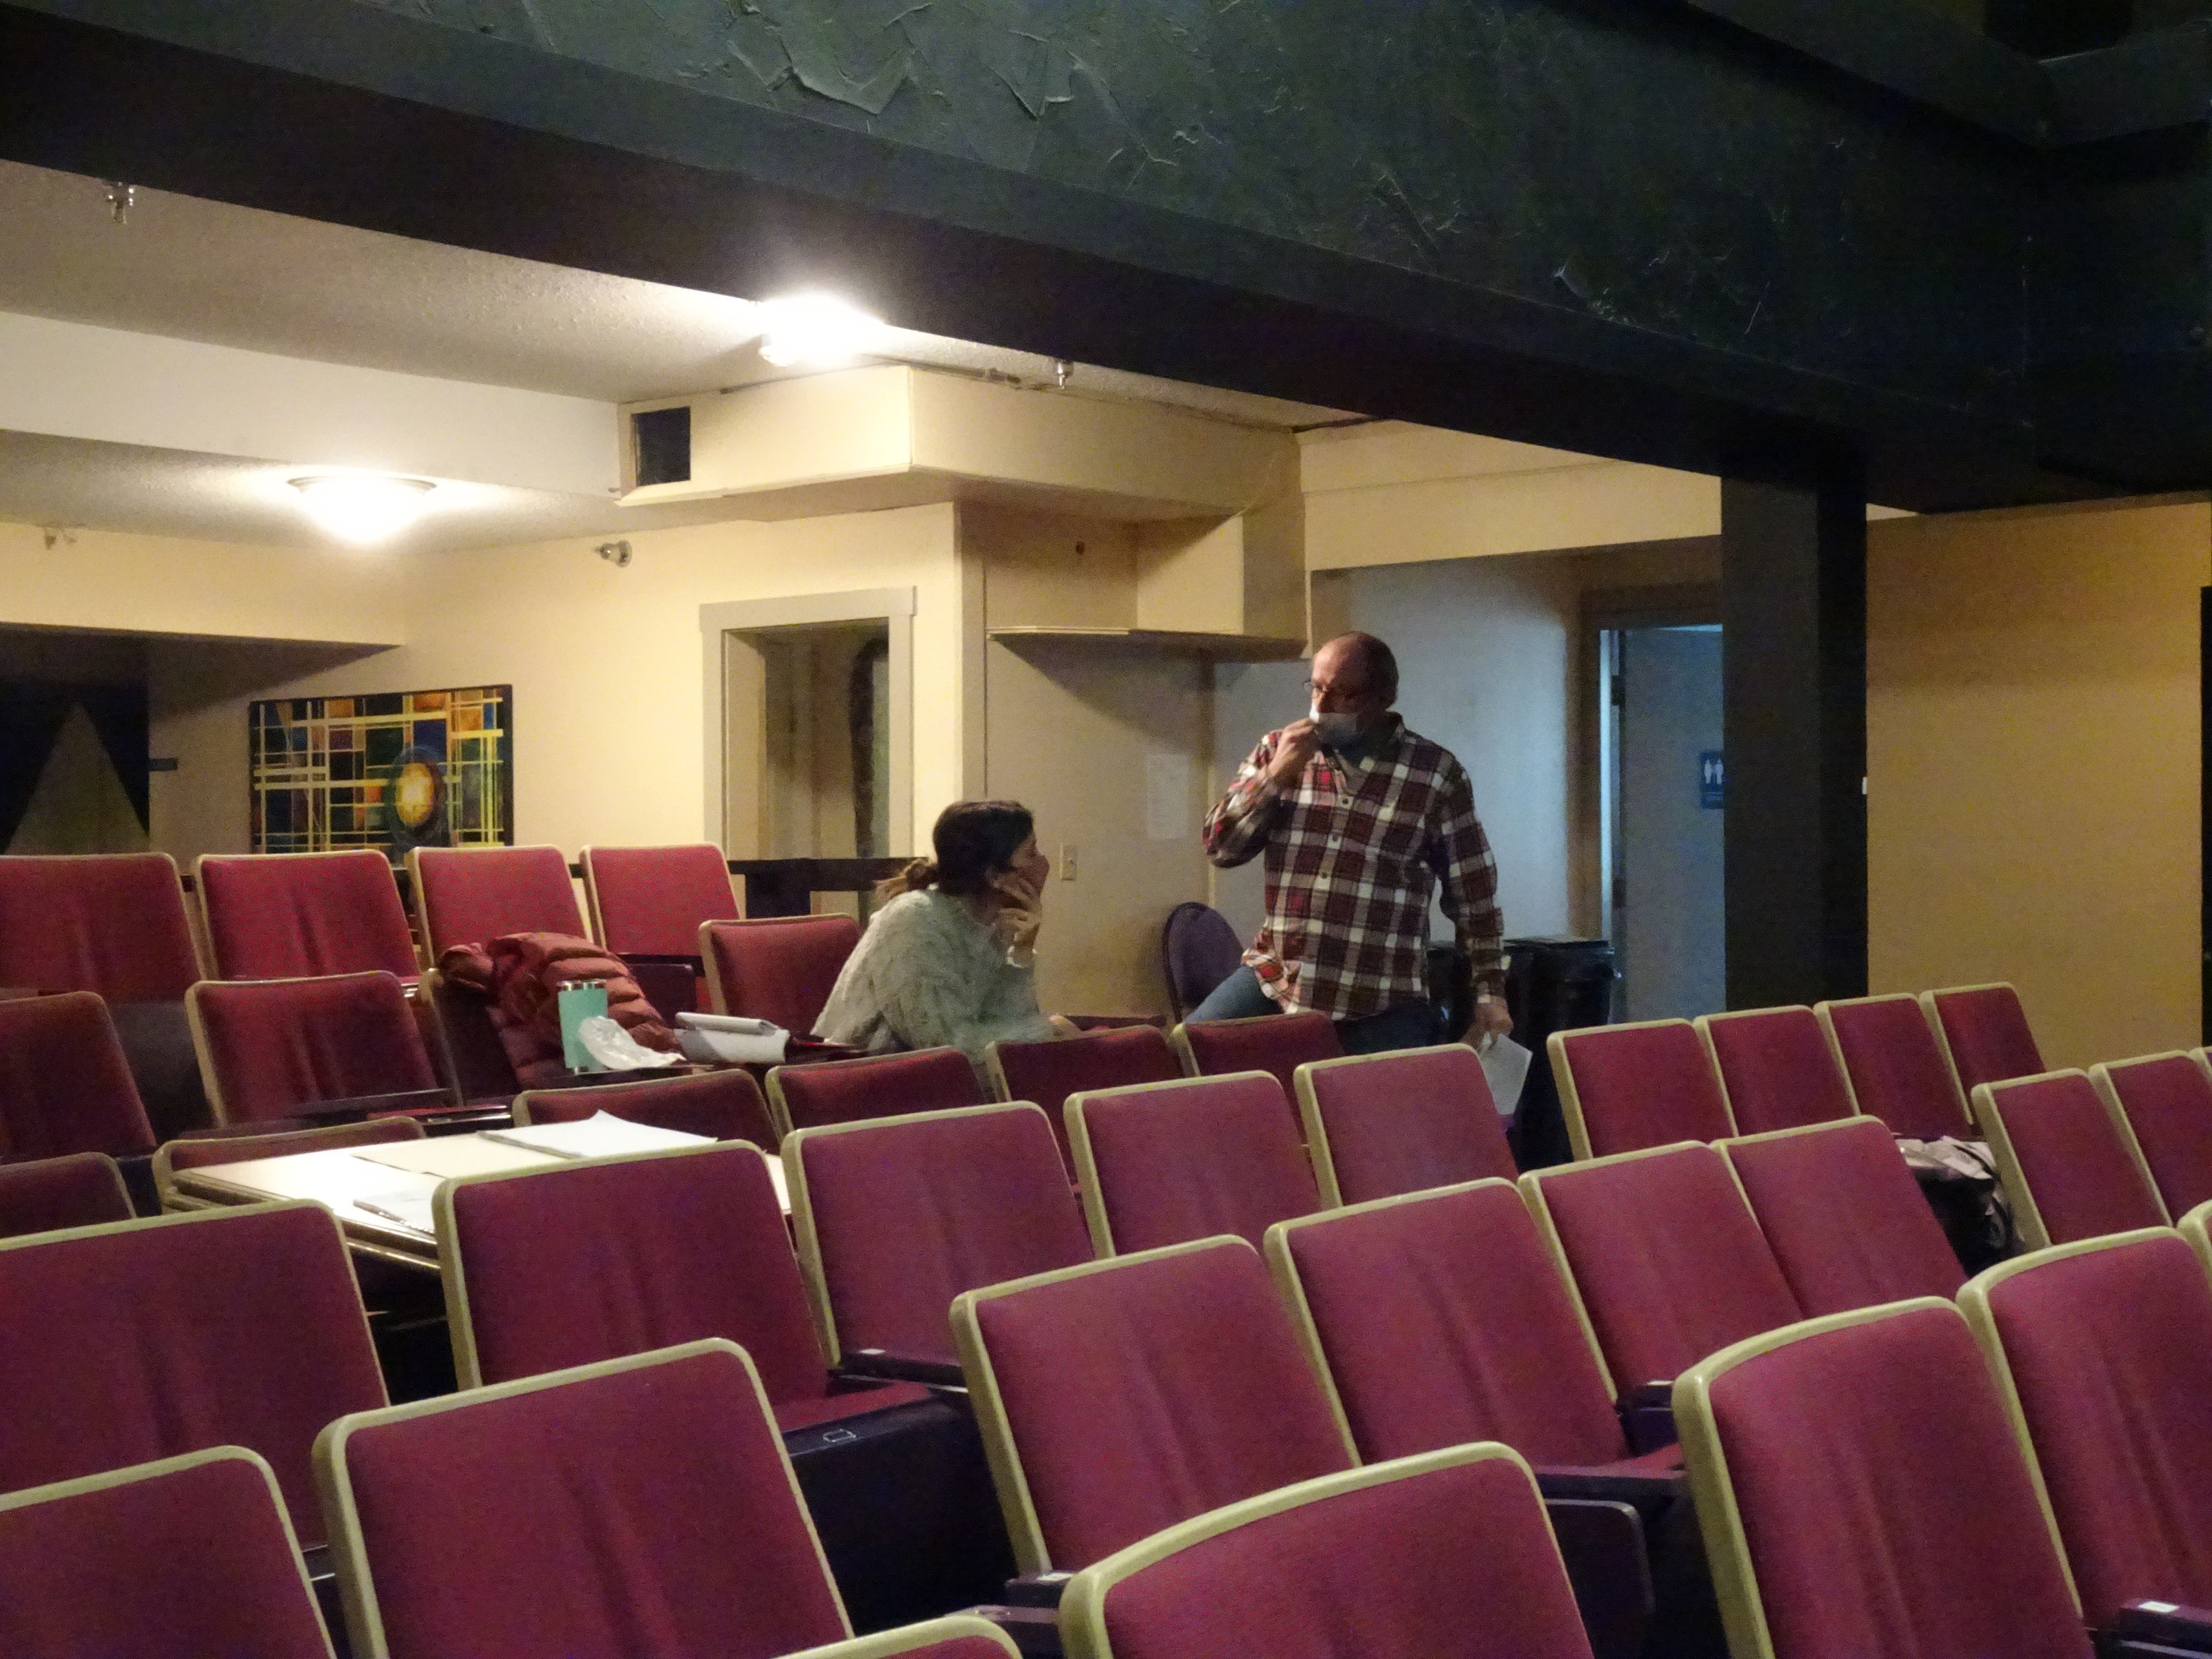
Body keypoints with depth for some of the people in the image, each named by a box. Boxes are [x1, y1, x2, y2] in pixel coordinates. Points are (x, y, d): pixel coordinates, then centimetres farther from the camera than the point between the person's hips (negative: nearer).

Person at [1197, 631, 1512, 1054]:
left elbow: (1474, 897, 2)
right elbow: (1220, 848, 2)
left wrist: (1490, 994, -1)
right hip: (1277, 977, 2)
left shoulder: (1435, 773, -3)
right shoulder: (1278, 751, 5)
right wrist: (1274, 776, -10)